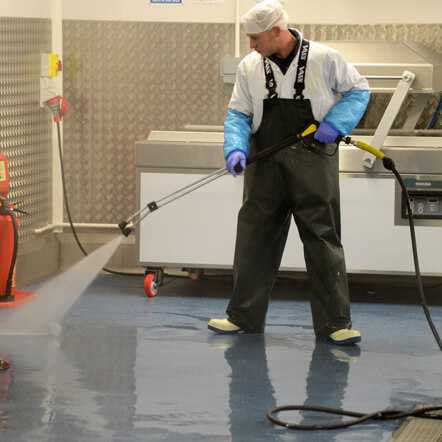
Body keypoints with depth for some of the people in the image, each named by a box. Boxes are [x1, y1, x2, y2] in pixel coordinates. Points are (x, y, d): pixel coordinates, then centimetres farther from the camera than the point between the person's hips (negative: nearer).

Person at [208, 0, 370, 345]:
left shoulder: (325, 59, -5)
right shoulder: (249, 67, 5)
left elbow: (358, 90, 5)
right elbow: (238, 113, 7)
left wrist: (336, 123, -10)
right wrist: (236, 148, -10)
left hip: (314, 162, -3)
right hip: (266, 164, 4)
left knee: (323, 239, -2)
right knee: (254, 238, 7)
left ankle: (335, 322, 3)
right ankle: (244, 316, 18)